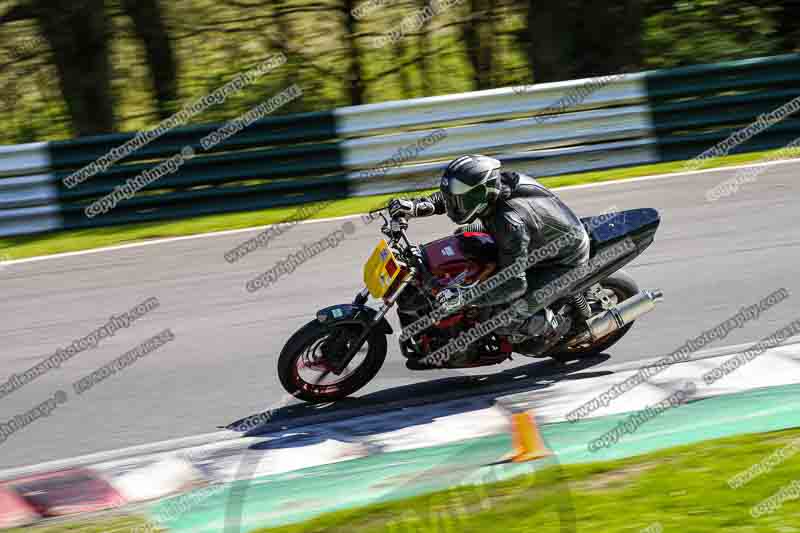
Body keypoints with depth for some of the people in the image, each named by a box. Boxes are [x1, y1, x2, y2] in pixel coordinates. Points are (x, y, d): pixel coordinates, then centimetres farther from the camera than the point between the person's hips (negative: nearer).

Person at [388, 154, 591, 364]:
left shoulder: (509, 222, -37)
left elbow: (514, 284, -38)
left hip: (564, 263, -9)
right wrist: (415, 206, -10)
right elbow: (446, 198, 7)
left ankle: (552, 326, 7)